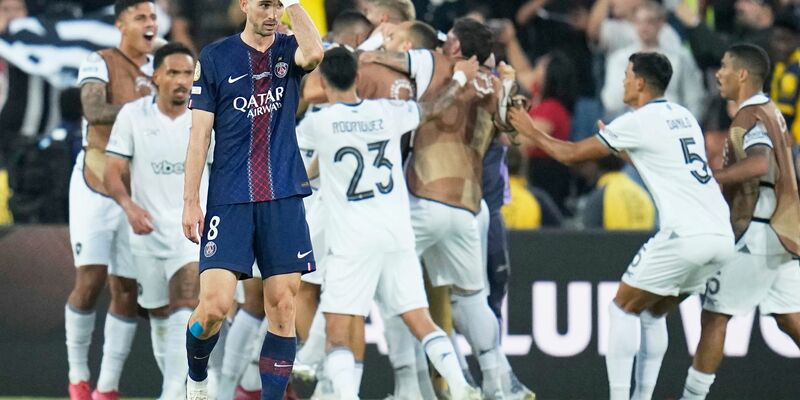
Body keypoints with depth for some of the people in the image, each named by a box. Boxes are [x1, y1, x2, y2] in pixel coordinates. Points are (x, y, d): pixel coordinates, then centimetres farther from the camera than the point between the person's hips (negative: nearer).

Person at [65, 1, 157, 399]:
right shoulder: (100, 63, -8)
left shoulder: (157, 69, 9)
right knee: (90, 282, -11)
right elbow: (94, 111, -25)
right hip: (95, 186, -5)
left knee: (126, 291, 2)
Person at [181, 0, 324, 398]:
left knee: (282, 307, -1)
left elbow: (314, 53, -20)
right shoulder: (215, 57, 3)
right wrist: (190, 201, -1)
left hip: (283, 199, 2)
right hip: (228, 200, -2)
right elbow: (200, 133, 3)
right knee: (215, 304, -11)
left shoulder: (289, 50, 6)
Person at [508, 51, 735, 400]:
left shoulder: (638, 123, -3)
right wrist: (618, 145, 38)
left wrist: (531, 131, 20)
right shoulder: (683, 116, 19)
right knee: (653, 313, 20)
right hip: (722, 237, 7)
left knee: (623, 309, 7)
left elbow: (571, 154, 6)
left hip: (685, 235, -7)